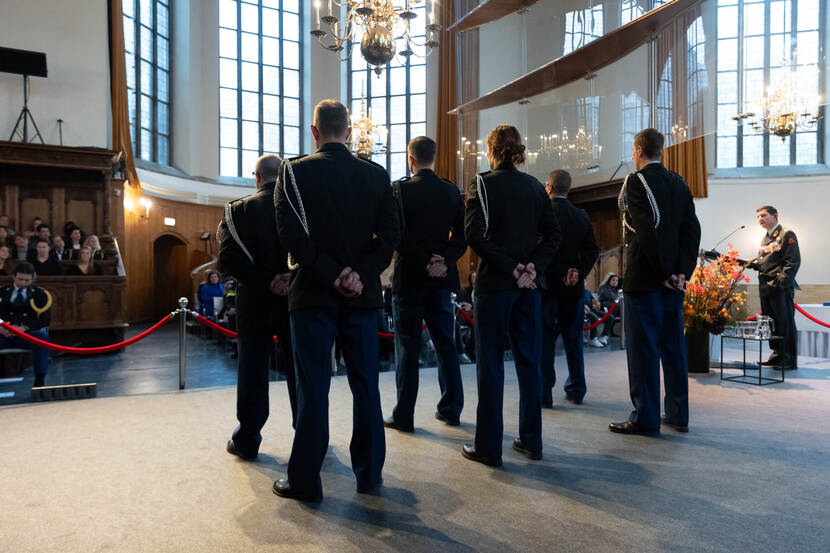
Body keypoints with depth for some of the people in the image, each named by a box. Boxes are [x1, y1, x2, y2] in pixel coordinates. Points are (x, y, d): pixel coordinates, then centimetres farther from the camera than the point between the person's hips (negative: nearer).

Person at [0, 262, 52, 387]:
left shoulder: (40, 294, 11)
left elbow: (45, 319, -1)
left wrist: (24, 328, -18)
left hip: (28, 334, -1)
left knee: (42, 337, -36)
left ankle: (40, 379, -31)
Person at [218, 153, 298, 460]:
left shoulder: (240, 209, -4)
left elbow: (228, 258, -12)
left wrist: (265, 281, -13)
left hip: (254, 304, -1)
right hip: (296, 301, 1)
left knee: (253, 372, 10)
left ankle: (247, 440, 20)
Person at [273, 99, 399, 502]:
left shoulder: (296, 171, -3)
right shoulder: (377, 175, 5)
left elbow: (292, 234, -12)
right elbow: (390, 234, -2)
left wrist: (330, 274, -10)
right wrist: (359, 274, -8)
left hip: (313, 293, -2)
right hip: (362, 295, 3)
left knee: (313, 387, 5)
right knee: (366, 384, 12)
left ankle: (305, 480, 15)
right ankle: (369, 472, 24)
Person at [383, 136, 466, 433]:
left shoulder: (400, 189, -7)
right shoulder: (452, 191, 5)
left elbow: (398, 236, -15)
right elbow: (462, 236, 3)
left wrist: (424, 263, -8)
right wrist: (444, 261, -3)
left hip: (409, 278, -4)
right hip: (442, 279, 4)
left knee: (407, 347, 3)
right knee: (446, 344, 13)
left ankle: (404, 415, 10)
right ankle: (451, 409, 23)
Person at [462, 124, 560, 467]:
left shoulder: (484, 184, -4)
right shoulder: (534, 186, 10)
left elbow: (474, 235, -15)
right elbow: (552, 234, 3)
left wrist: (510, 267, -13)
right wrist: (532, 266, -5)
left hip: (494, 284, -5)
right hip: (529, 284, 5)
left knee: (490, 364, 2)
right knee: (529, 360, 12)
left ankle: (488, 447, 9)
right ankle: (531, 441, 22)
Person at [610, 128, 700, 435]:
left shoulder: (635, 181, -9)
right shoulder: (679, 183, 12)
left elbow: (647, 230, -19)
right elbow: (692, 229, 5)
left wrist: (664, 272, -11)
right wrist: (682, 270, 0)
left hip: (644, 278, -7)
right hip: (674, 281, 7)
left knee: (642, 349, 0)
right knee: (673, 346, 13)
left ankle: (645, 417, 6)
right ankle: (678, 414, 21)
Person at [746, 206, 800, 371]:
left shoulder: (786, 234, -5)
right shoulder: (765, 238, 20)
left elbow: (792, 262, -12)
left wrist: (782, 282, -20)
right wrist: (749, 263, 3)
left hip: (781, 288, -8)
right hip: (765, 287, 8)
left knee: (785, 323, -5)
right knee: (770, 322, 12)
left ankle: (790, 360, 1)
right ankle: (777, 354, 22)